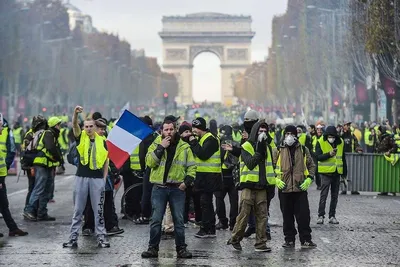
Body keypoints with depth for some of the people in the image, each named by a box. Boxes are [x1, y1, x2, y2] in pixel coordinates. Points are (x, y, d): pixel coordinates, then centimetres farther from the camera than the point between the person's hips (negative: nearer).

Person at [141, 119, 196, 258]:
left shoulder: (184, 147, 7)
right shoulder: (156, 145, 4)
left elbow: (191, 167, 9)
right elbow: (149, 162, -11)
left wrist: (187, 181, -5)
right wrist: (161, 147, -16)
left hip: (177, 189, 1)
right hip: (159, 188, -1)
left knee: (179, 220, 4)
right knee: (156, 220, 0)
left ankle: (181, 248, 12)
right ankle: (153, 248, 7)